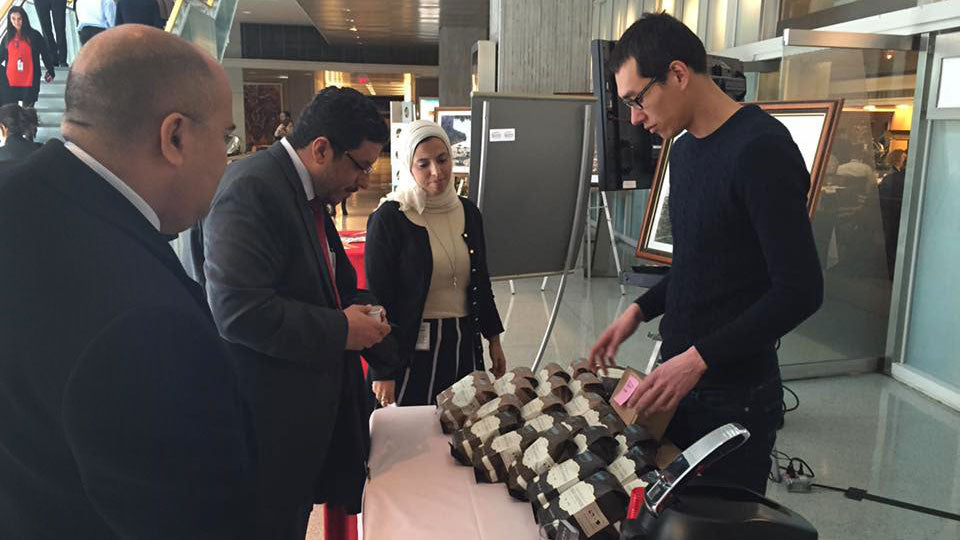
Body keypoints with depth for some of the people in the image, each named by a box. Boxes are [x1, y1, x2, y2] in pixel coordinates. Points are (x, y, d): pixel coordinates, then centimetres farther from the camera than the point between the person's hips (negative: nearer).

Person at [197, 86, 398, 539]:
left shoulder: (306, 194, 11)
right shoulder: (251, 188, -19)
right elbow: (239, 309, -28)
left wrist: (357, 307, 4)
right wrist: (339, 330, -20)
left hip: (309, 408, 9)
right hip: (269, 420, -9)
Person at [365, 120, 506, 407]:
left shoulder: (468, 212, 7)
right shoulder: (388, 218, -10)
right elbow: (378, 299, -10)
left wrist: (494, 340, 16)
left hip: (464, 346, 5)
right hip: (412, 350, -5)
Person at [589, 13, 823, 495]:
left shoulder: (761, 150, -18)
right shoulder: (683, 149, 10)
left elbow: (800, 289, -20)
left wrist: (700, 359, -22)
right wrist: (640, 310, 8)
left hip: (734, 396, -8)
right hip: (678, 378, 8)